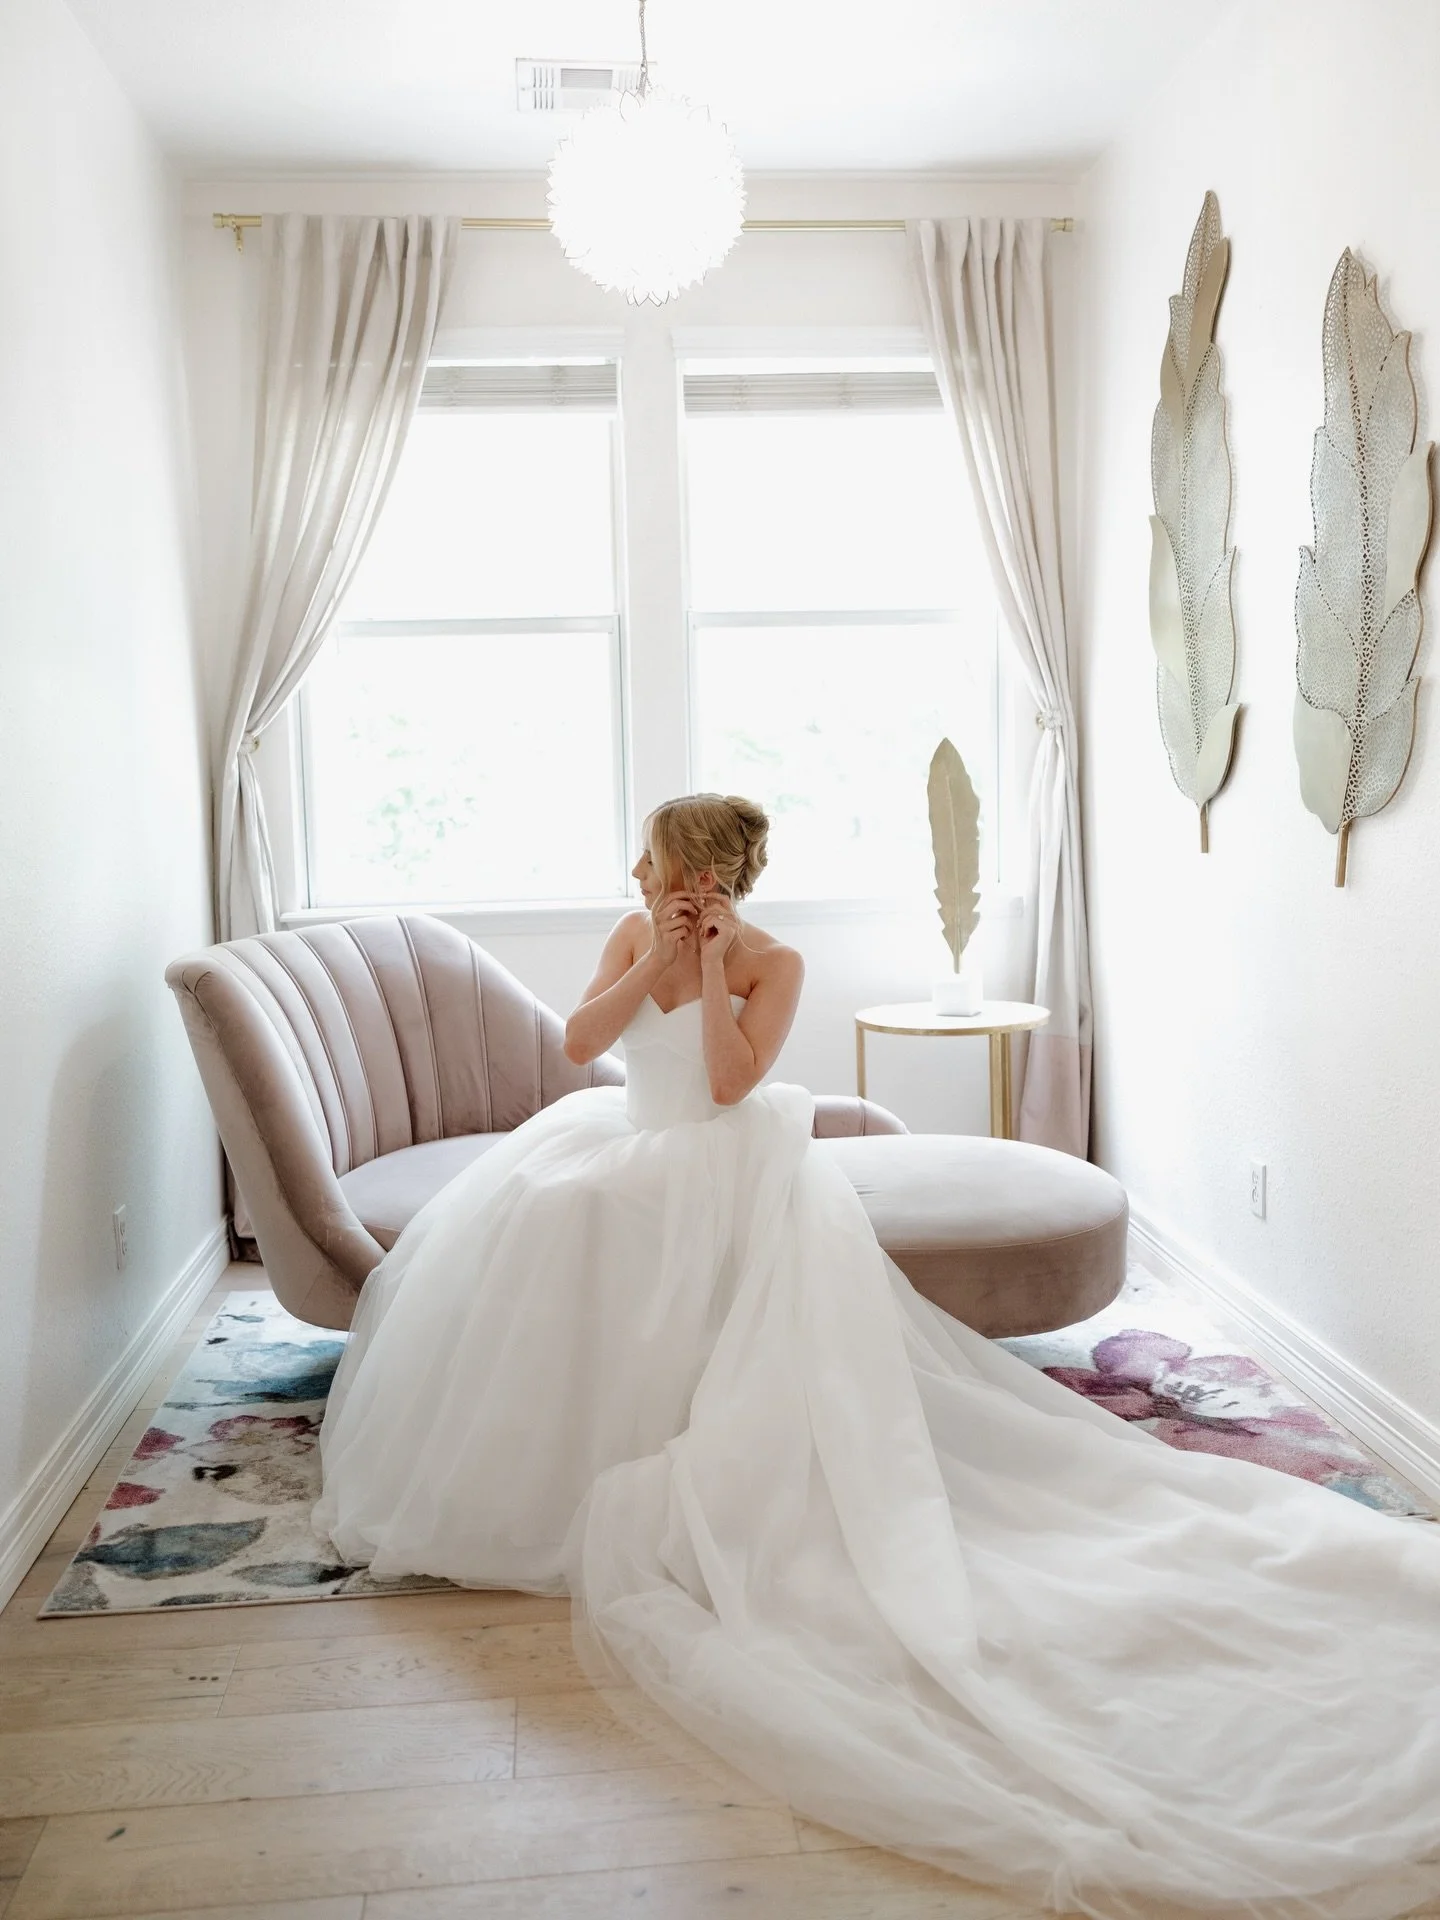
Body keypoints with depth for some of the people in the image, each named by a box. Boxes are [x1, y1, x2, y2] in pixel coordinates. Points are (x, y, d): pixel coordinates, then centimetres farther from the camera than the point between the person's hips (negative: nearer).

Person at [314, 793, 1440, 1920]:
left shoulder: (772, 964, -10)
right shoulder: (634, 938, 7)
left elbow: (730, 1083, -20)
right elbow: (578, 1042, -4)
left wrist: (712, 964, -18)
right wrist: (658, 960, -12)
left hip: (723, 1182, -7)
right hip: (632, 1152, 7)